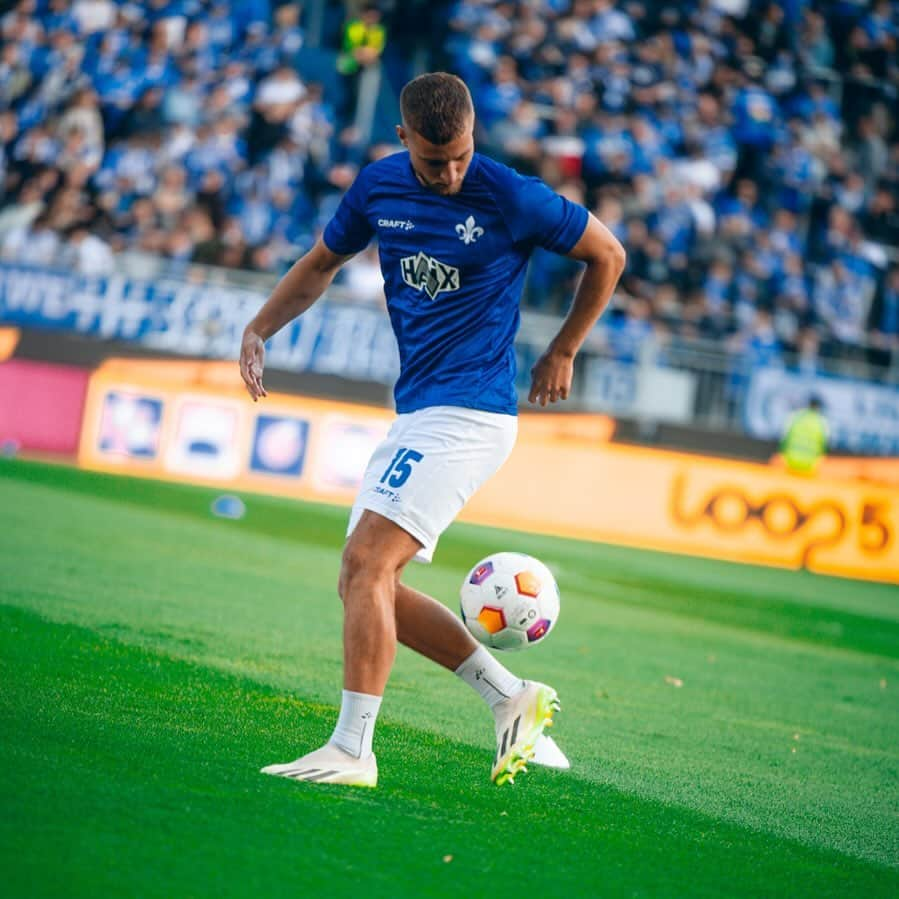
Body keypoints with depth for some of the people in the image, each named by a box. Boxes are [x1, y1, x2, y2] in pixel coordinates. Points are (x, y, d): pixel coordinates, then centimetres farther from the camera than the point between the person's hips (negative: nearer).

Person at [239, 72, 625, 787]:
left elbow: (607, 255, 3)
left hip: (468, 411, -8)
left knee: (366, 564, -18)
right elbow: (322, 265, 22)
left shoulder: (512, 198, -11)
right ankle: (513, 699, 15)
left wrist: (562, 353, 8)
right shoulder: (378, 187, 5)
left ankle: (352, 749, -16)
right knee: (366, 583, 6)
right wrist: (258, 330, 7)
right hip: (416, 413, 8)